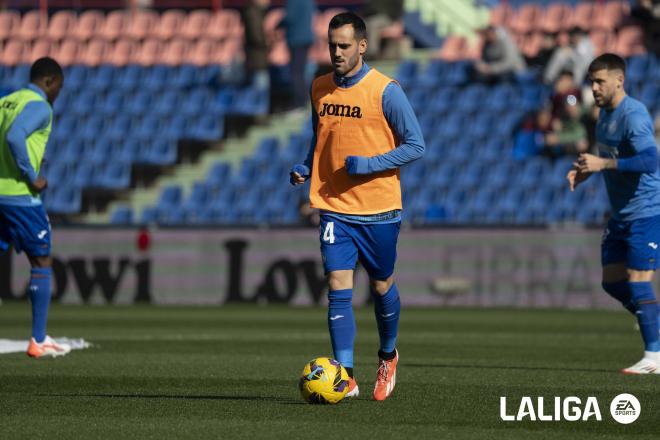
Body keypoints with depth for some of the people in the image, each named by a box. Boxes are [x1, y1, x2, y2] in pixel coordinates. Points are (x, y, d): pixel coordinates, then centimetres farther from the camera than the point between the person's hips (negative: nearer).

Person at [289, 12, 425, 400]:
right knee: (339, 289, -9)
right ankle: (345, 378, -11)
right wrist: (305, 168, 1)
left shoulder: (385, 91, -10)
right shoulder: (320, 89, 6)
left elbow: (415, 145, -8)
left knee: (382, 287, 11)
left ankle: (388, 356, 37)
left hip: (378, 209, -3)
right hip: (334, 207, 3)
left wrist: (369, 164, -20)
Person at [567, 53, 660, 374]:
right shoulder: (605, 112, 11)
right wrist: (586, 171, 7)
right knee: (612, 282, 9)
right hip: (621, 214, 10)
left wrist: (603, 164, -29)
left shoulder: (633, 116, -19)